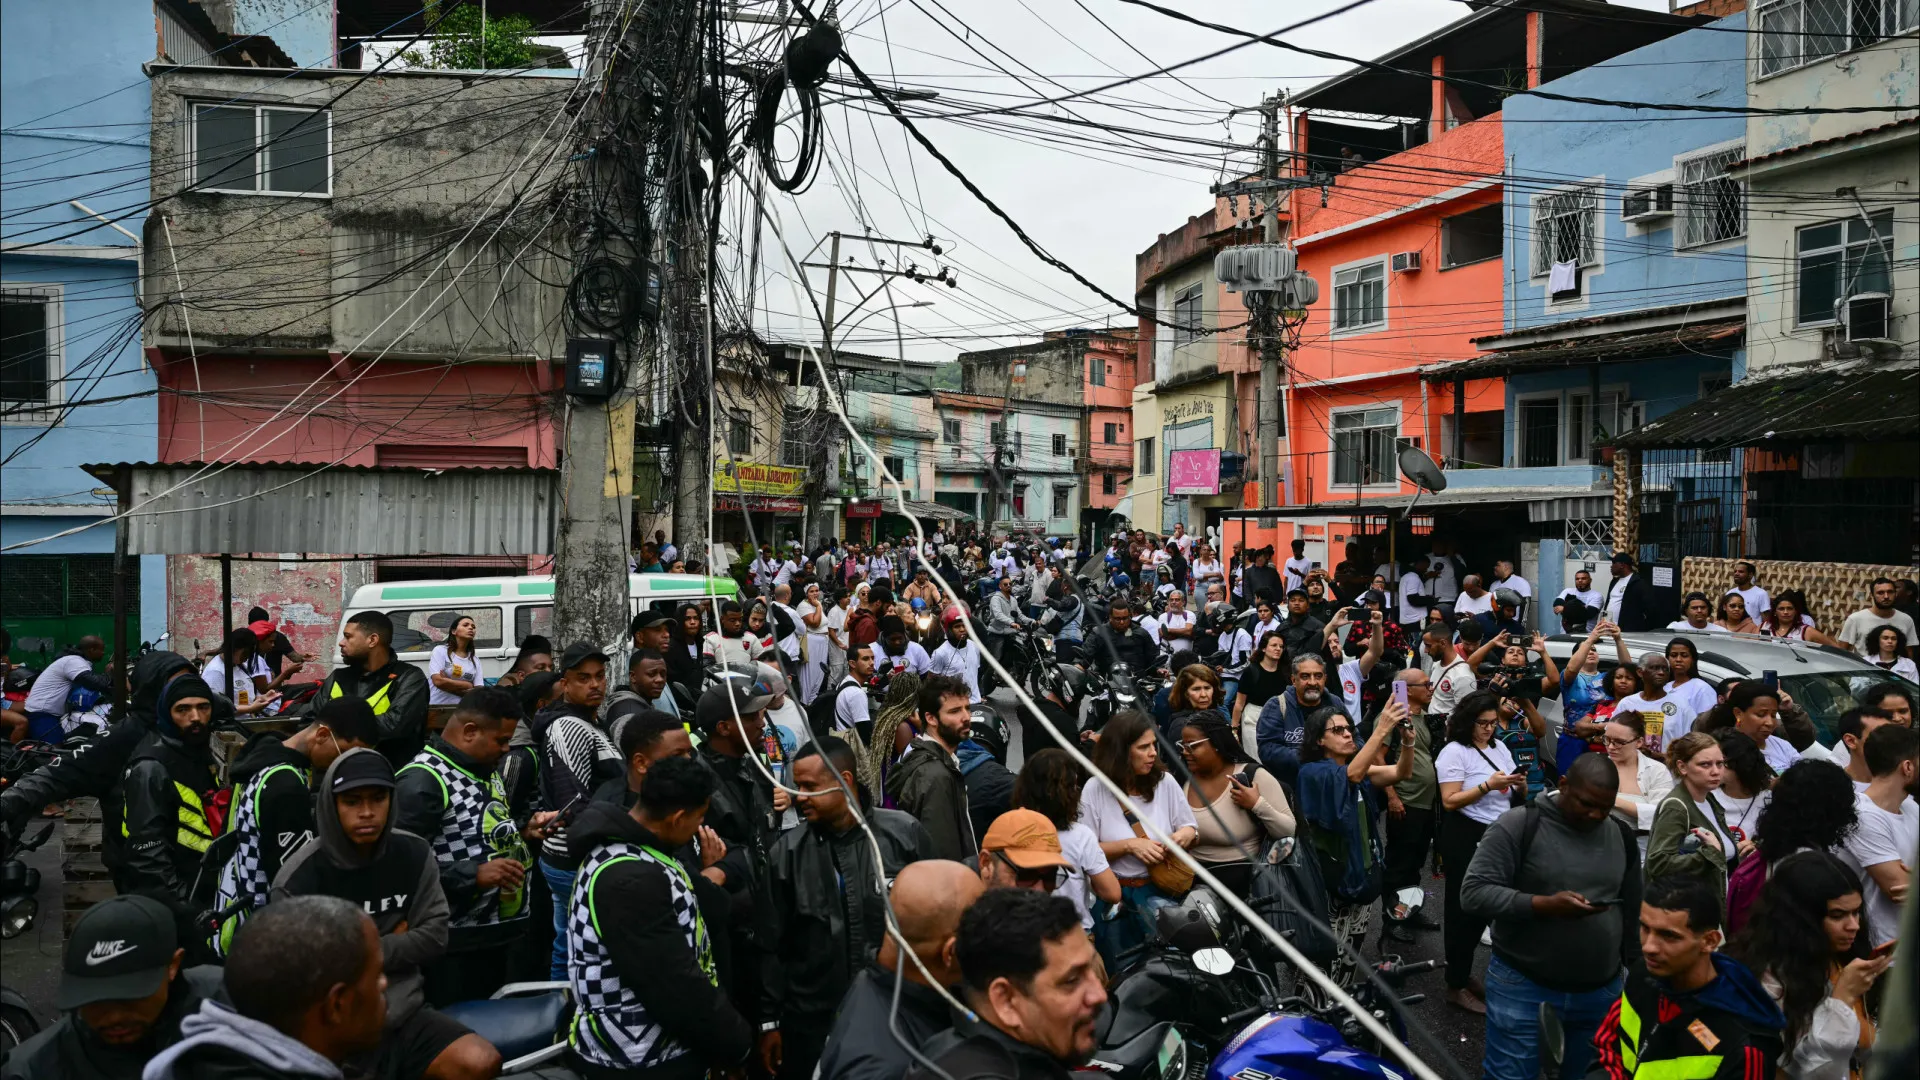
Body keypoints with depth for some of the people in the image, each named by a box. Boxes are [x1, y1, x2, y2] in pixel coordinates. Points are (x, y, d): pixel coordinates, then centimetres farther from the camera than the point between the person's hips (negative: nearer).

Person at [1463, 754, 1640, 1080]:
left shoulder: (1622, 836, 5)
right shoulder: (1519, 825, -12)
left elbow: (1632, 911, 14)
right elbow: (1474, 891, -17)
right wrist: (1543, 905, -27)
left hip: (1601, 992, 5)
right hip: (1523, 987, -4)